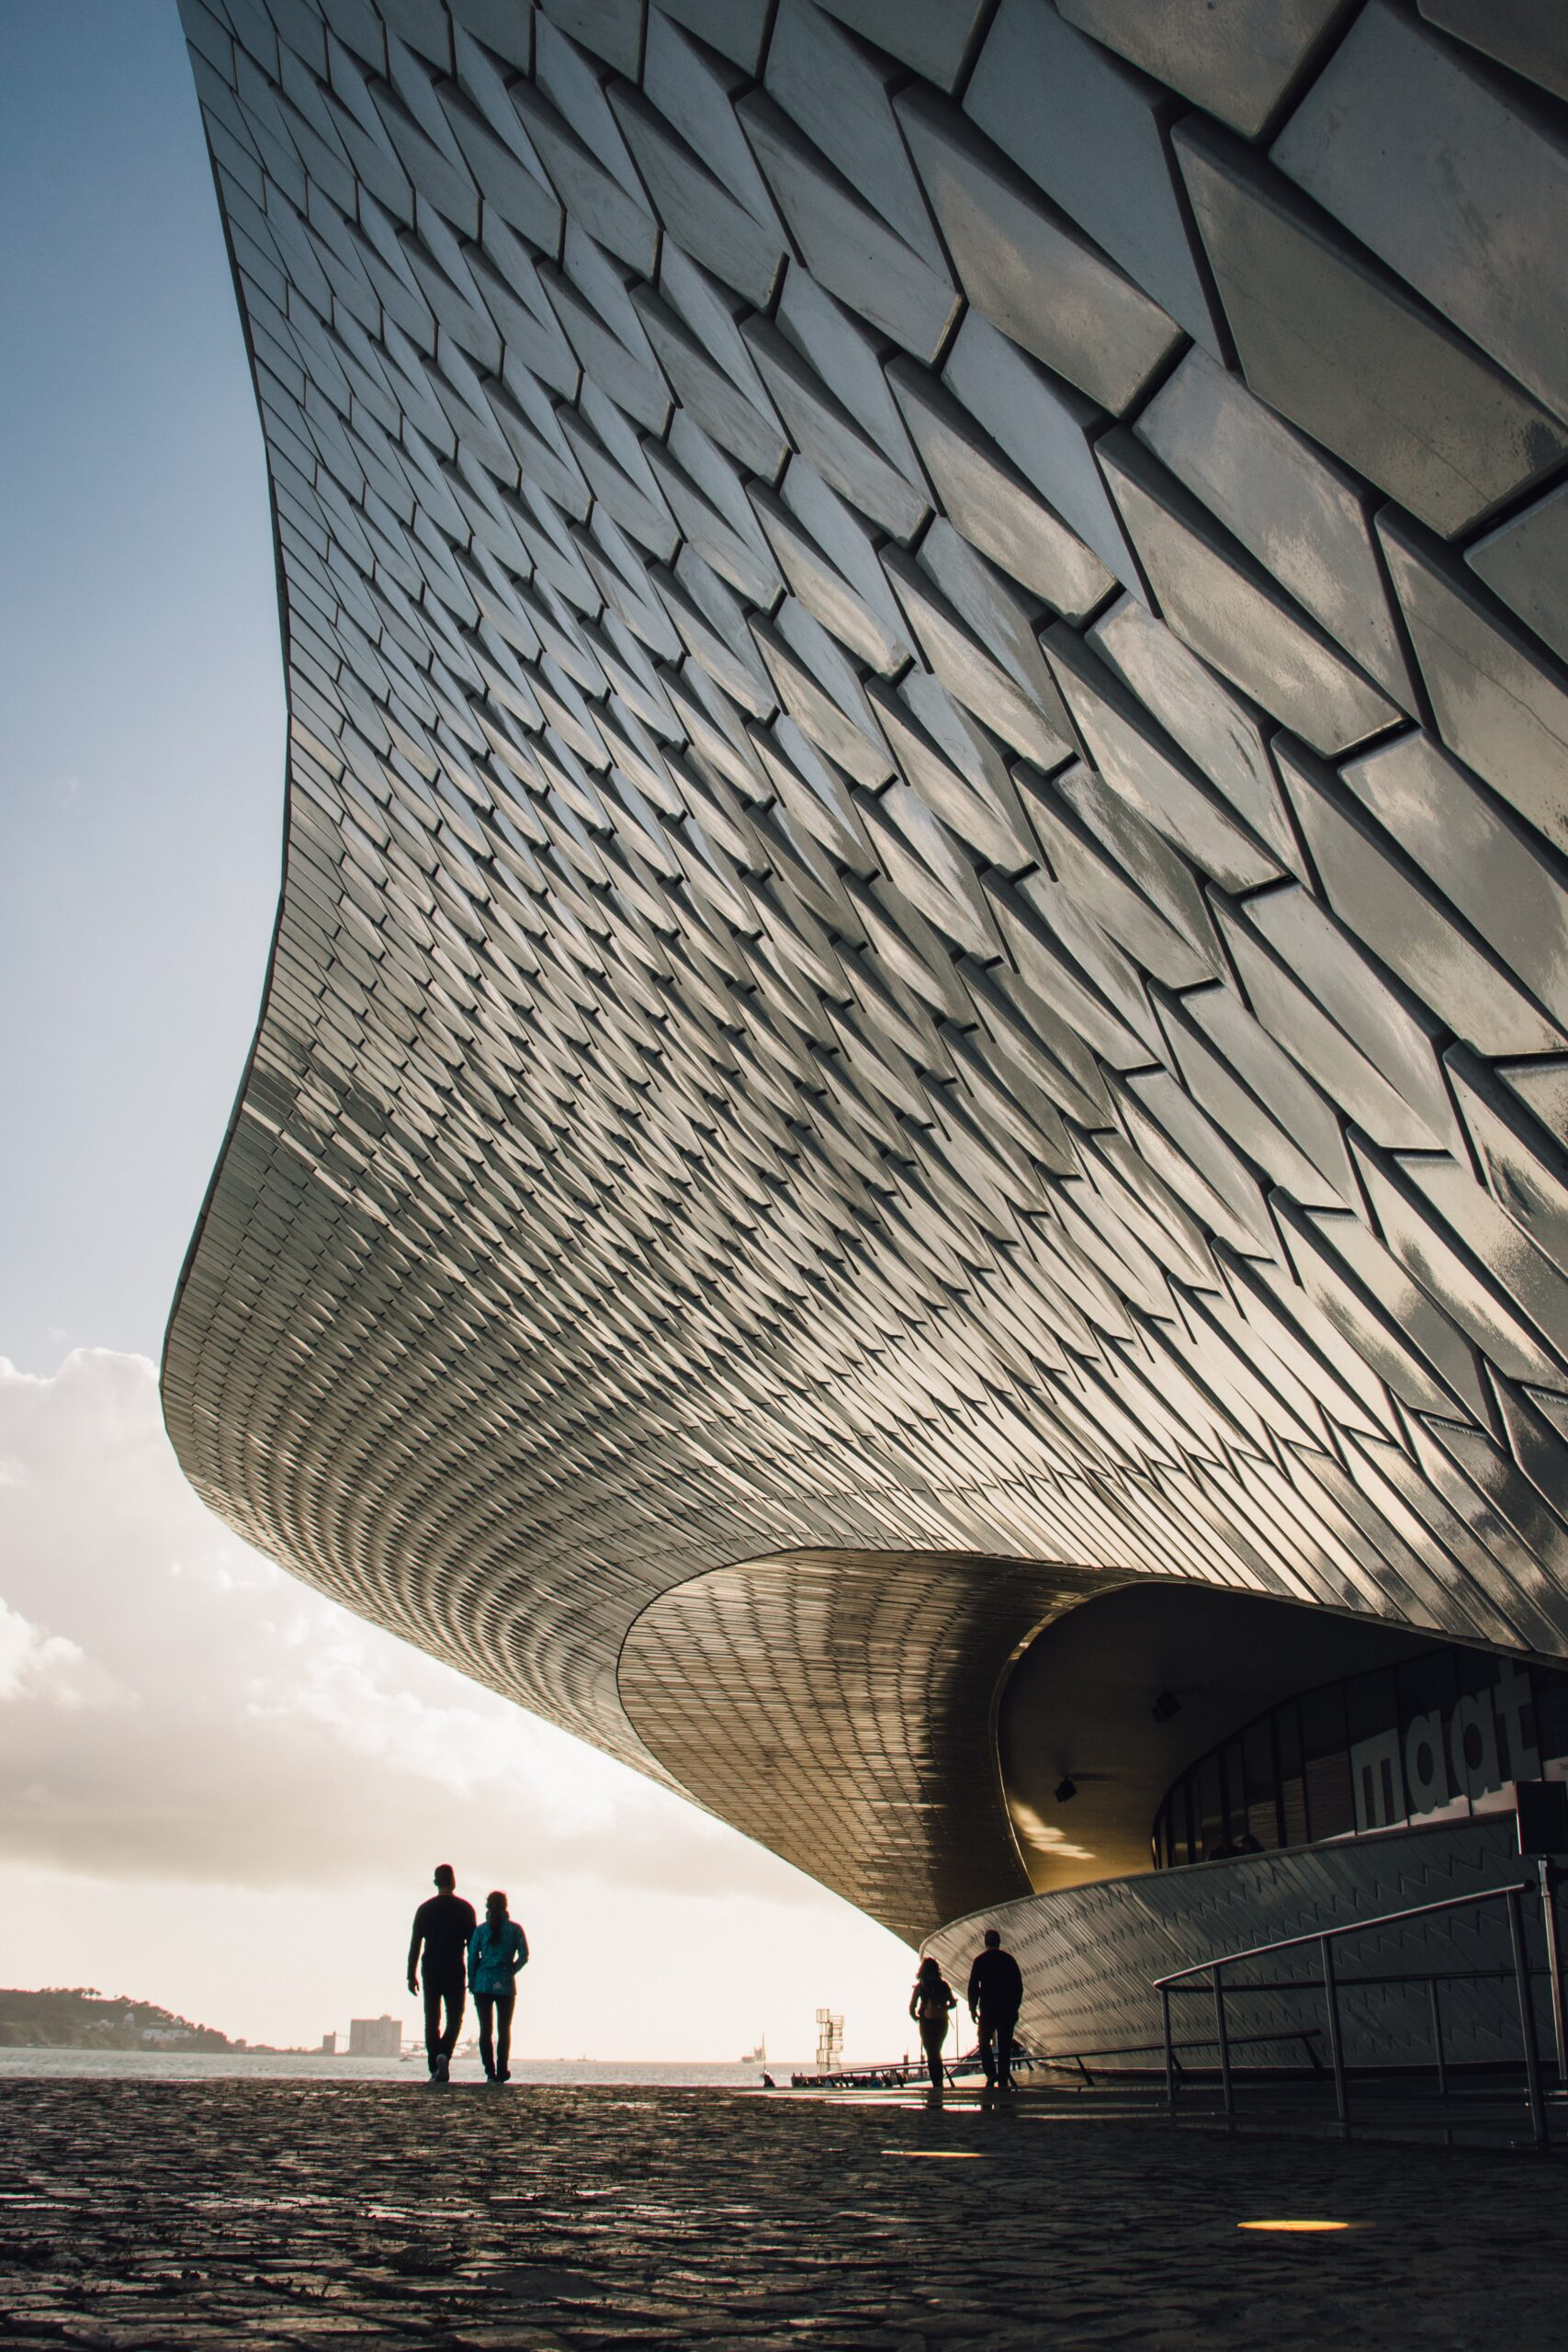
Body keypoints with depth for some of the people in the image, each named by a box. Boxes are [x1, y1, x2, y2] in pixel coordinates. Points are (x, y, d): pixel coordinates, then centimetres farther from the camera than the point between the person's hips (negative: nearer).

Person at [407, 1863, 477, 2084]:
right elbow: (472, 1944, 0)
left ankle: (435, 2069, 2)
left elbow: (415, 1943, 0)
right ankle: (444, 2055, -18)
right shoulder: (465, 1908, 1)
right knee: (454, 2018, 7)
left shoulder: (425, 1908, 3)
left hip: (430, 1971, 1)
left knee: (431, 2020, 8)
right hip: (454, 1972, -1)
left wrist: (411, 1975, 3)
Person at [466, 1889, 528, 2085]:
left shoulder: (481, 1929, 0)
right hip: (506, 1986, 0)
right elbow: (523, 1957, -2)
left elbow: (472, 1957, -1)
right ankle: (502, 2072, 5)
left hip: (483, 1984, 0)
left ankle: (490, 2071, -4)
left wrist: (472, 1983, 7)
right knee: (504, 2030, 10)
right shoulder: (515, 1929, 1)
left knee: (485, 2029, 5)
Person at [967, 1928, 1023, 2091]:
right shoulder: (1009, 1959, 4)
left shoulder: (980, 1960, -3)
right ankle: (1003, 2082, 4)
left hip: (987, 2010, -2)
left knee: (984, 2041, 11)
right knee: (1004, 2046, 7)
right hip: (1008, 2010, 2)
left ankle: (991, 2073, -8)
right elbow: (1019, 1986, 6)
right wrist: (1015, 2007, 12)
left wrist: (972, 2008, 2)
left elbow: (973, 1986, -5)